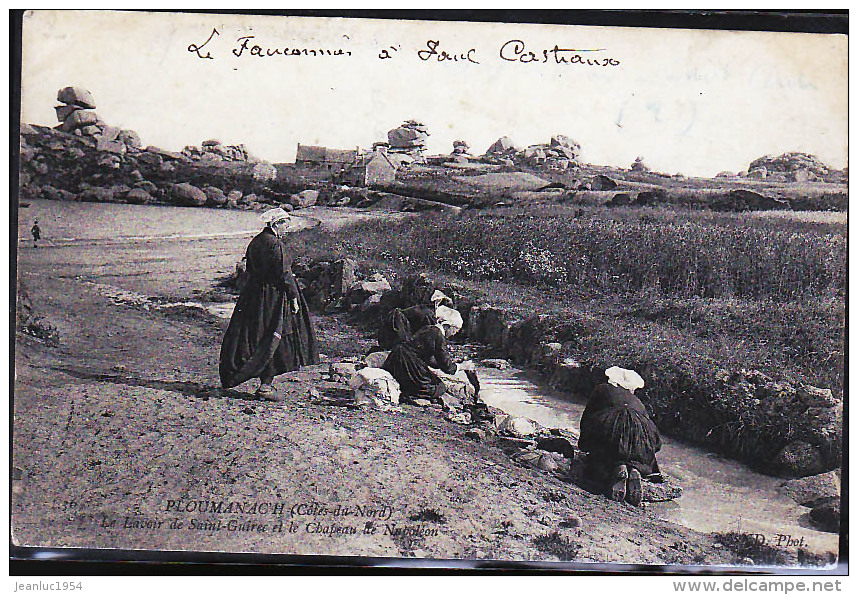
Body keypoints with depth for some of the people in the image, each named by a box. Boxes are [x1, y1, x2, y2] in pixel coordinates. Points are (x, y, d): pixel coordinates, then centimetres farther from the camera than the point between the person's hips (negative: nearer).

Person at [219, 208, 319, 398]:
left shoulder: (255, 242, 11)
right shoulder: (274, 244, -15)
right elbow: (283, 273, -17)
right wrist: (293, 296, -12)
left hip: (253, 293, 9)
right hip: (274, 295, -9)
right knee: (272, 339, -3)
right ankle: (265, 384, -2)